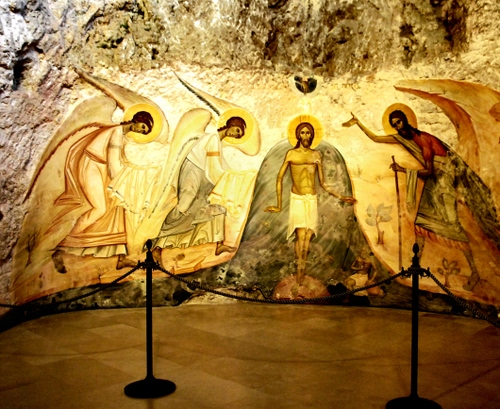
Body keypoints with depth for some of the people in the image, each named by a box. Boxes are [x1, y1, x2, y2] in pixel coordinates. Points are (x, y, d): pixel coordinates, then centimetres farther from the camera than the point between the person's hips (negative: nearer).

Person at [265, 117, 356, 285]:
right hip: (297, 200, -3)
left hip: (312, 200, 3)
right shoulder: (291, 154, 2)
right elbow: (279, 178, 1)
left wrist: (341, 197, 8)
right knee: (301, 235, -14)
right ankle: (299, 271, -5)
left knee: (307, 237, -1)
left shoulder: (316, 155, 10)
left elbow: (323, 183, 13)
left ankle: (301, 272, 7)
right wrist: (279, 205, -3)